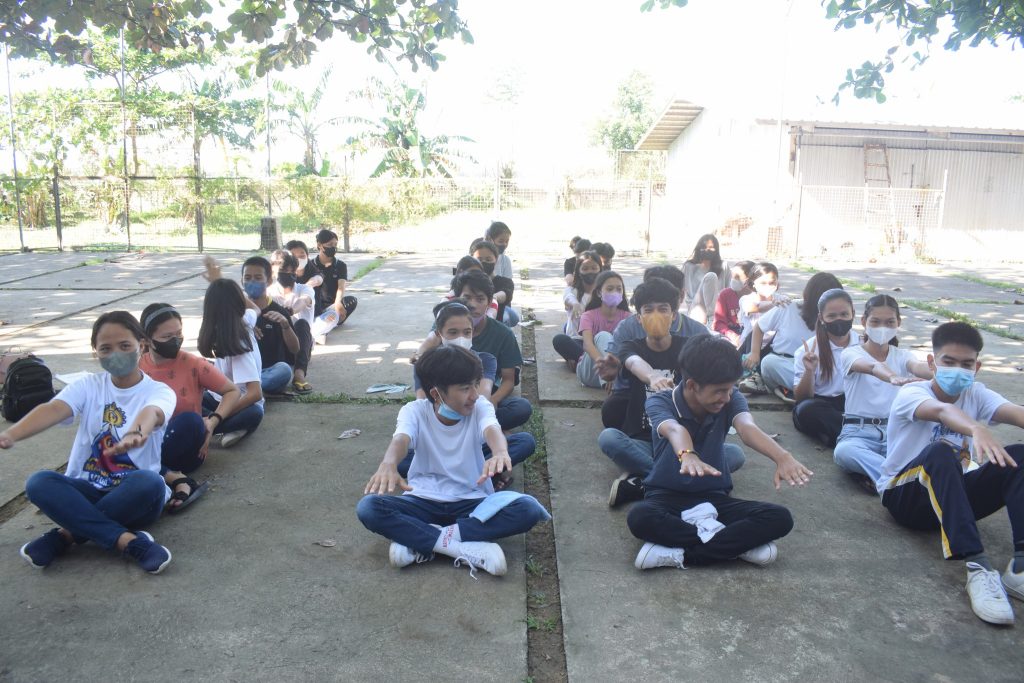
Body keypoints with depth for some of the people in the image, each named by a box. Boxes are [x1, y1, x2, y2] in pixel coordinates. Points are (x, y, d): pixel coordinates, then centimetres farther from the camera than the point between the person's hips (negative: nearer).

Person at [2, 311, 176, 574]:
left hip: (133, 495, -2)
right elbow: (53, 409, -18)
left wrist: (136, 433, -58)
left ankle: (66, 534, -19)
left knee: (149, 483, -37)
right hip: (87, 491, 3)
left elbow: (151, 413, -32)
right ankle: (128, 541, -32)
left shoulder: (159, 391, -6)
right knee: (39, 483, -27)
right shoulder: (87, 386, 4)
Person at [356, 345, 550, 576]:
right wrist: (389, 464, -55)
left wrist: (500, 452, -55)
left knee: (528, 509, -27)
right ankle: (467, 548, -28)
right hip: (423, 500, 0)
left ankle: (419, 541, -24)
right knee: (368, 508, -28)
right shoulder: (415, 411, -8)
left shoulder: (480, 407, -6)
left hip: (471, 501, 1)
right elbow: (400, 439, -30)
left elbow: (492, 429, -29)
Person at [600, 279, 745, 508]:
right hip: (642, 443, -1)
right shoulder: (632, 348, -1)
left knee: (735, 454, -25)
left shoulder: (686, 347, 4)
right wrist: (653, 377, -51)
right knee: (608, 437, -32)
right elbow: (636, 364, -27)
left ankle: (641, 483, -29)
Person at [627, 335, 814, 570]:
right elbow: (674, 430, -39)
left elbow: (746, 427, -29)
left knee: (780, 518, -21)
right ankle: (736, 545, -22)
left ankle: (677, 553, -25)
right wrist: (687, 455, -64)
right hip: (667, 496, -3)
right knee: (640, 518, -38)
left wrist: (781, 456, -52)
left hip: (713, 498, 4)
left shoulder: (731, 399, -8)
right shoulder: (659, 403, -16)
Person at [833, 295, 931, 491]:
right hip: (859, 431, -3)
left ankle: (873, 471, -26)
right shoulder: (850, 353, -1)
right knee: (843, 452, -39)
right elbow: (872, 367, -26)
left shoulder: (902, 356, 9)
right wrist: (893, 378, -50)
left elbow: (917, 366, -17)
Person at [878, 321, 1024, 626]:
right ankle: (977, 566, -45)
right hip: (904, 495, -5)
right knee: (941, 451, -36)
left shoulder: (975, 394, 3)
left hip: (955, 495, 5)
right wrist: (976, 429, -60)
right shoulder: (911, 393, -12)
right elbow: (941, 410, -37)